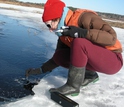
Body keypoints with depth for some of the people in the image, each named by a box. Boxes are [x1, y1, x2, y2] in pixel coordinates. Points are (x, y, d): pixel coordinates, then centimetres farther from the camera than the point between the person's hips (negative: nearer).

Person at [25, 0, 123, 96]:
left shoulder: (84, 17, -19)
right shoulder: (64, 32, 4)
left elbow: (111, 37, -27)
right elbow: (58, 58, 13)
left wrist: (81, 33, -32)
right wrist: (41, 70, 6)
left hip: (113, 60, -7)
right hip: (94, 59, 8)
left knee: (79, 43, -31)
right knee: (59, 56, -4)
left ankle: (73, 86, -17)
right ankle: (90, 75, 8)